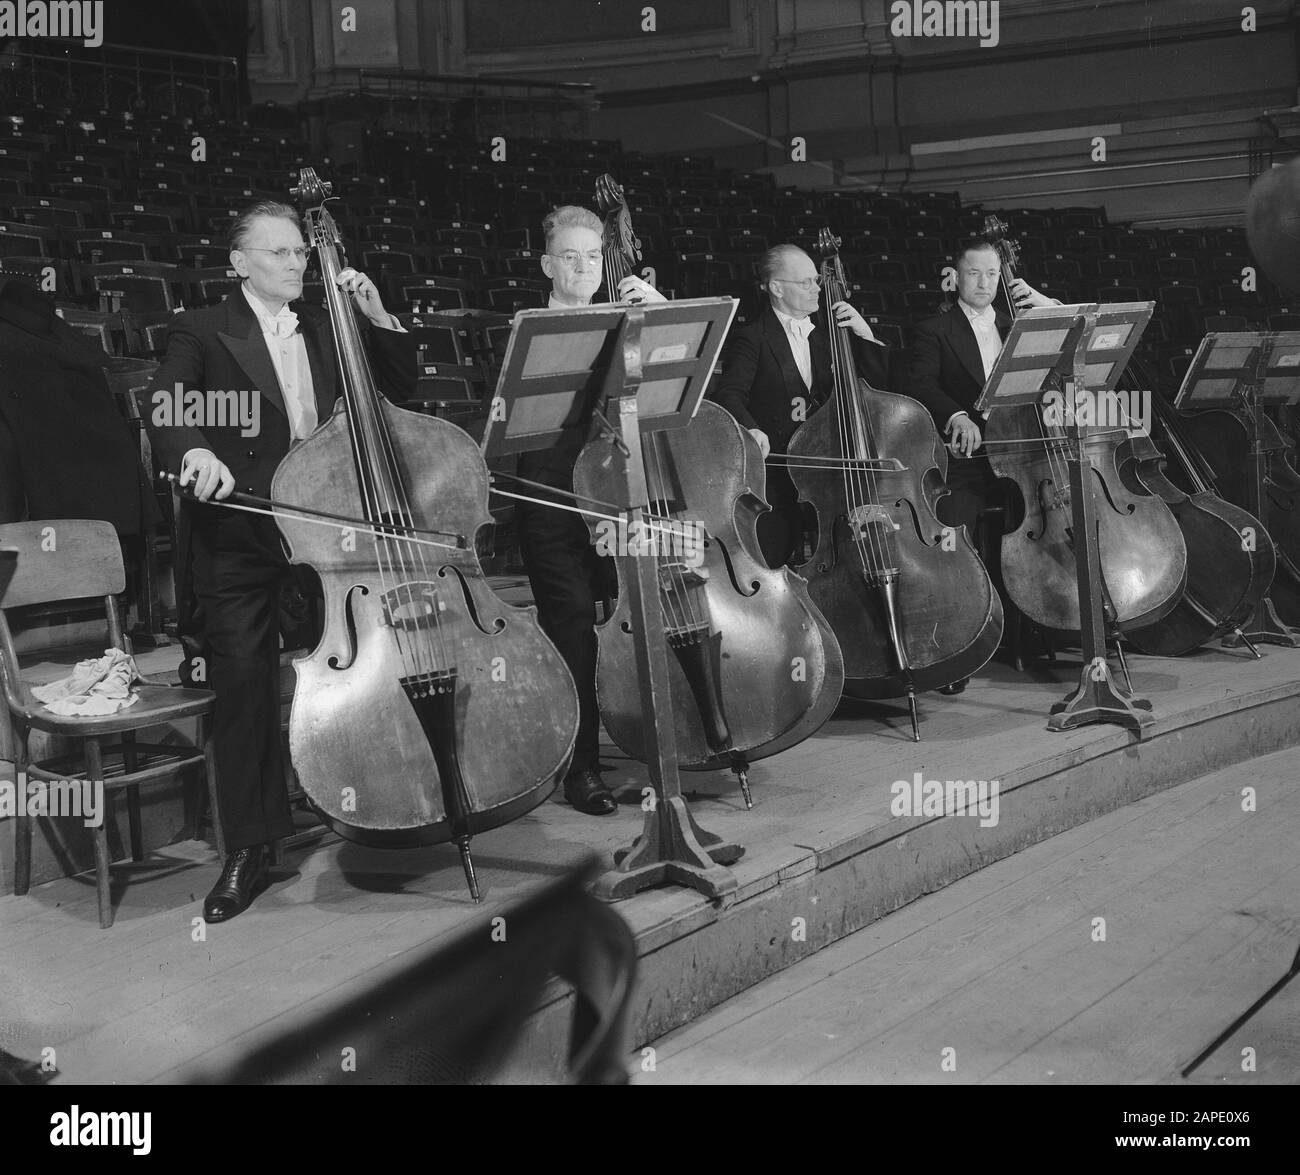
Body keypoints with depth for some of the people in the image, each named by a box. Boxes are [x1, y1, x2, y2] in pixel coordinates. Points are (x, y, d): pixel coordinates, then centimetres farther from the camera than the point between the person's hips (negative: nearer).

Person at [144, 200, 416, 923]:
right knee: (244, 681, -9)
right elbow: (164, 409, -9)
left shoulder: (327, 327, 17)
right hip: (242, 534, -3)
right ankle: (249, 850, 0)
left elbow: (401, 388, 17)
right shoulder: (205, 332, 5)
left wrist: (377, 315, 3)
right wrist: (195, 449, -31)